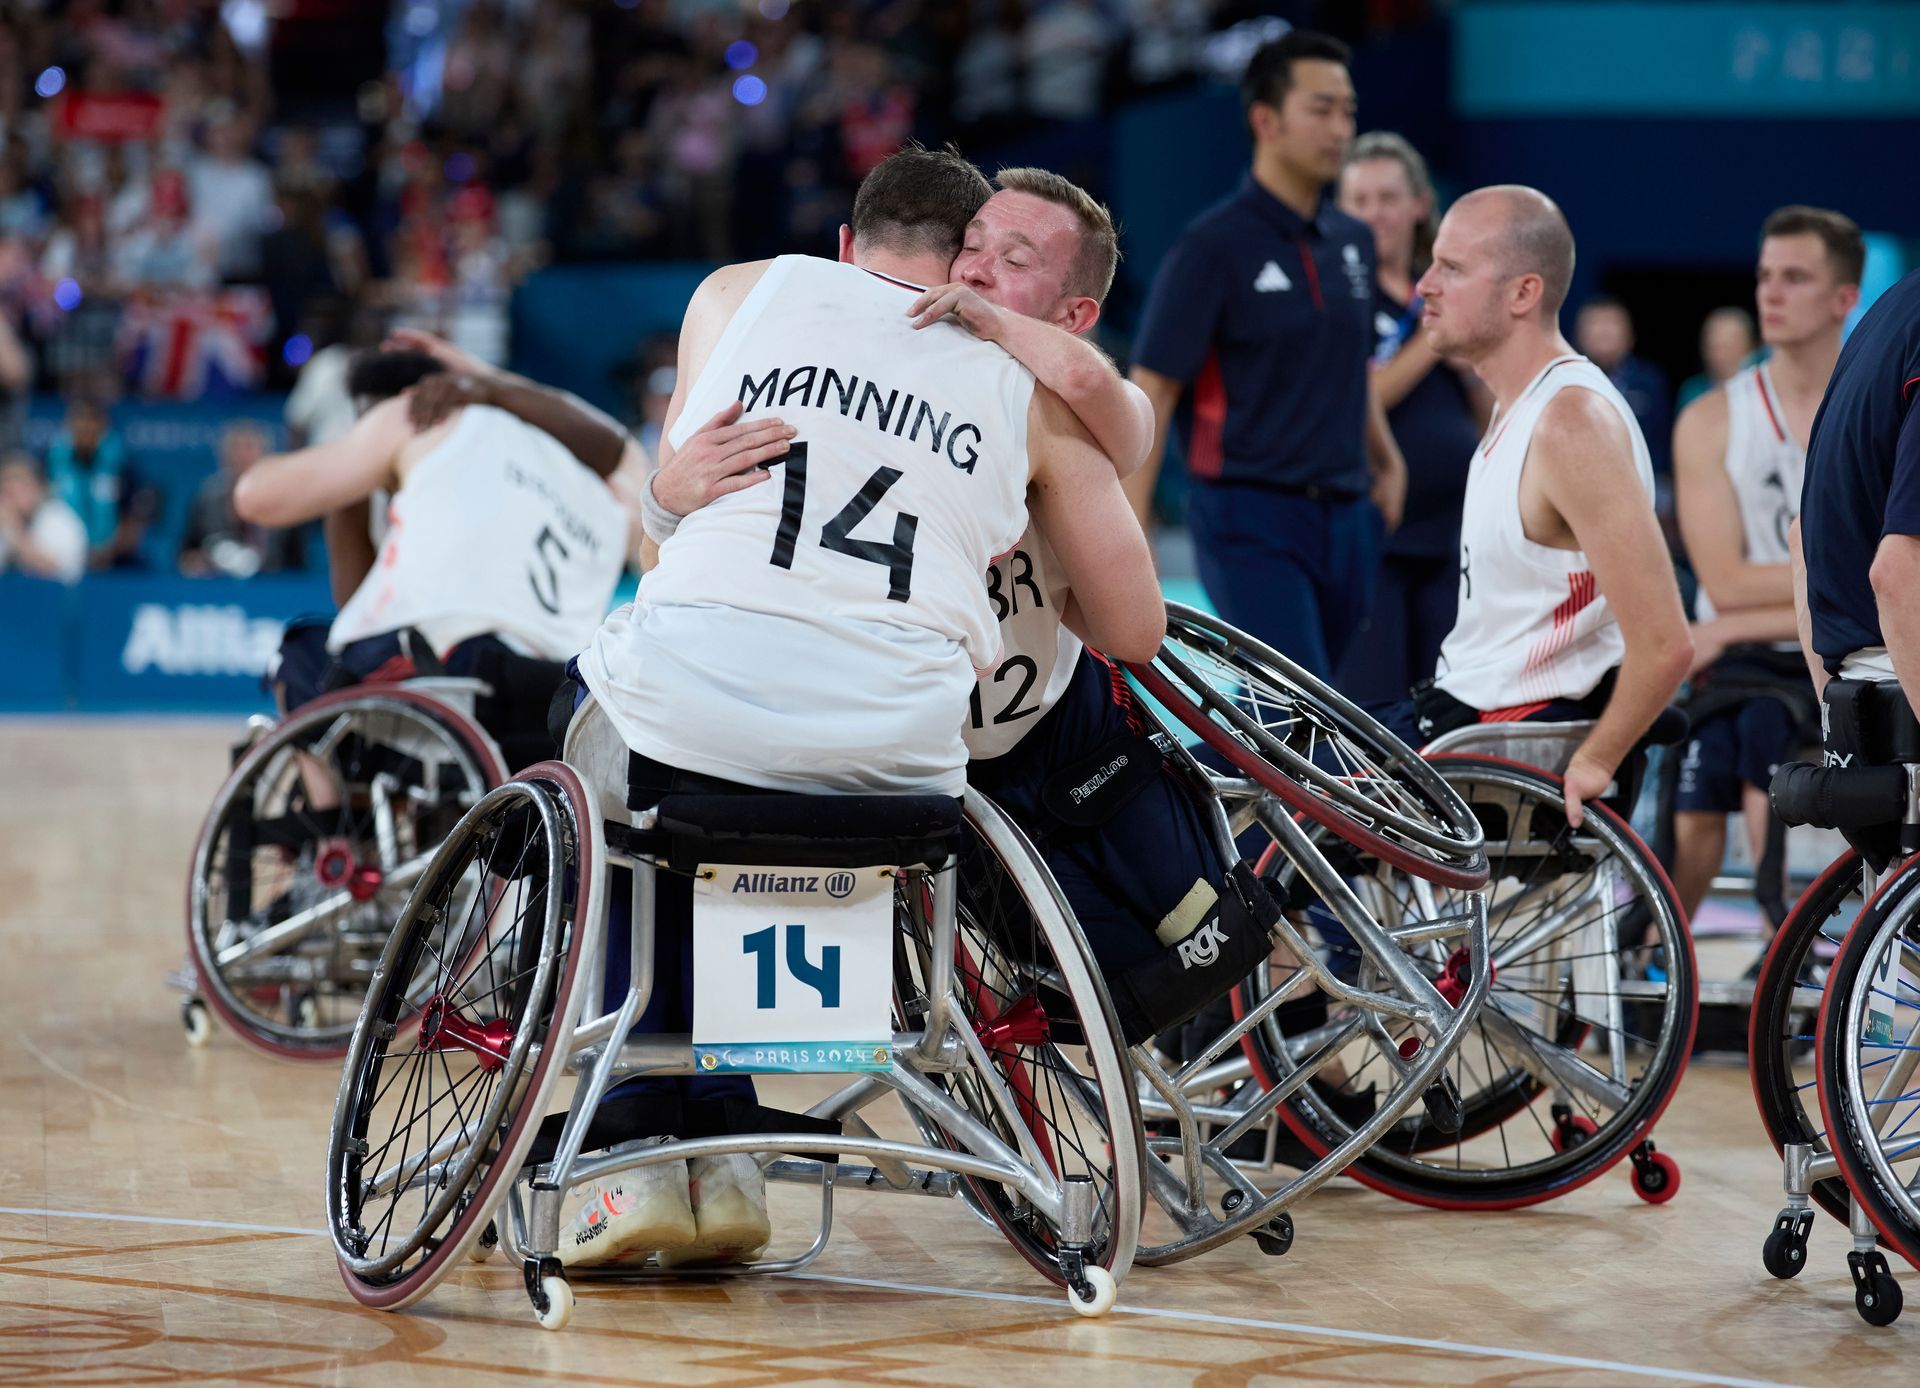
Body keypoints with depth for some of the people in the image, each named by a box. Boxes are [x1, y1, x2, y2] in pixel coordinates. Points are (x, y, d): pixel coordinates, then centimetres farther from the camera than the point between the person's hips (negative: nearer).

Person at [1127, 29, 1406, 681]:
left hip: (1347, 519, 7)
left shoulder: (1353, 241, 12)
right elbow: (1151, 393, -9)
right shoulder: (1213, 247, -8)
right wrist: (1128, 538, -14)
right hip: (1252, 519, -7)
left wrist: (1387, 461, 18)